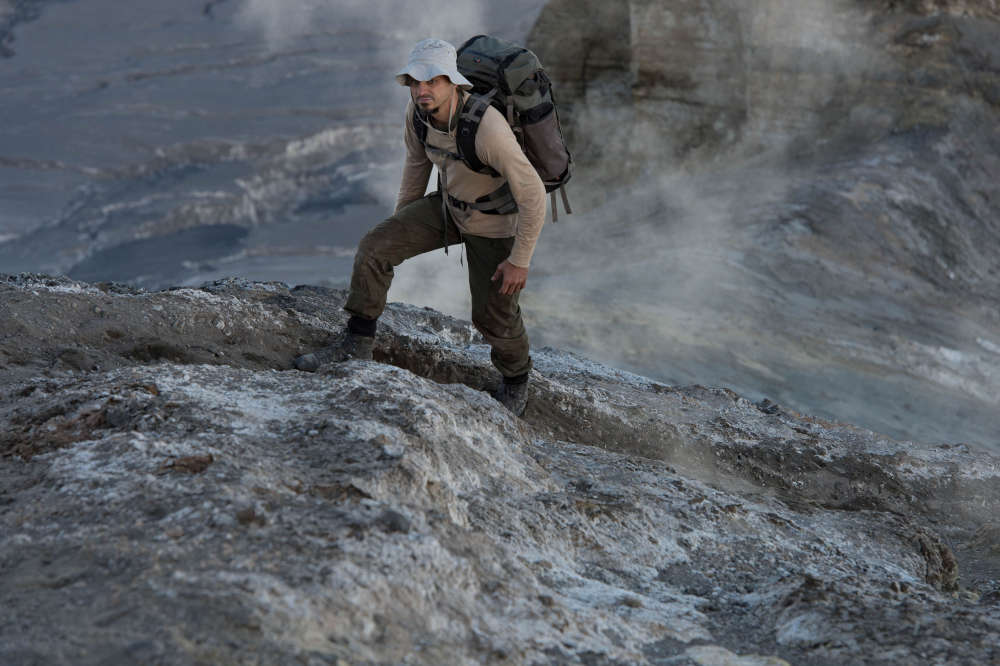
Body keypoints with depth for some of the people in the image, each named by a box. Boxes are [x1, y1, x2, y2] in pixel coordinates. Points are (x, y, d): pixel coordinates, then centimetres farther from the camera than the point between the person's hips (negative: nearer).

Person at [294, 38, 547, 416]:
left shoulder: (487, 129, -39)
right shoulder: (418, 111, -17)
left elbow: (533, 195, -30)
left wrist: (520, 260, -22)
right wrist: (401, 220, 15)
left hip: (493, 222, -6)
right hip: (448, 205, 6)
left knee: (494, 314, 5)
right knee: (374, 248, -9)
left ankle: (515, 382, 36)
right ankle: (356, 345, 3)